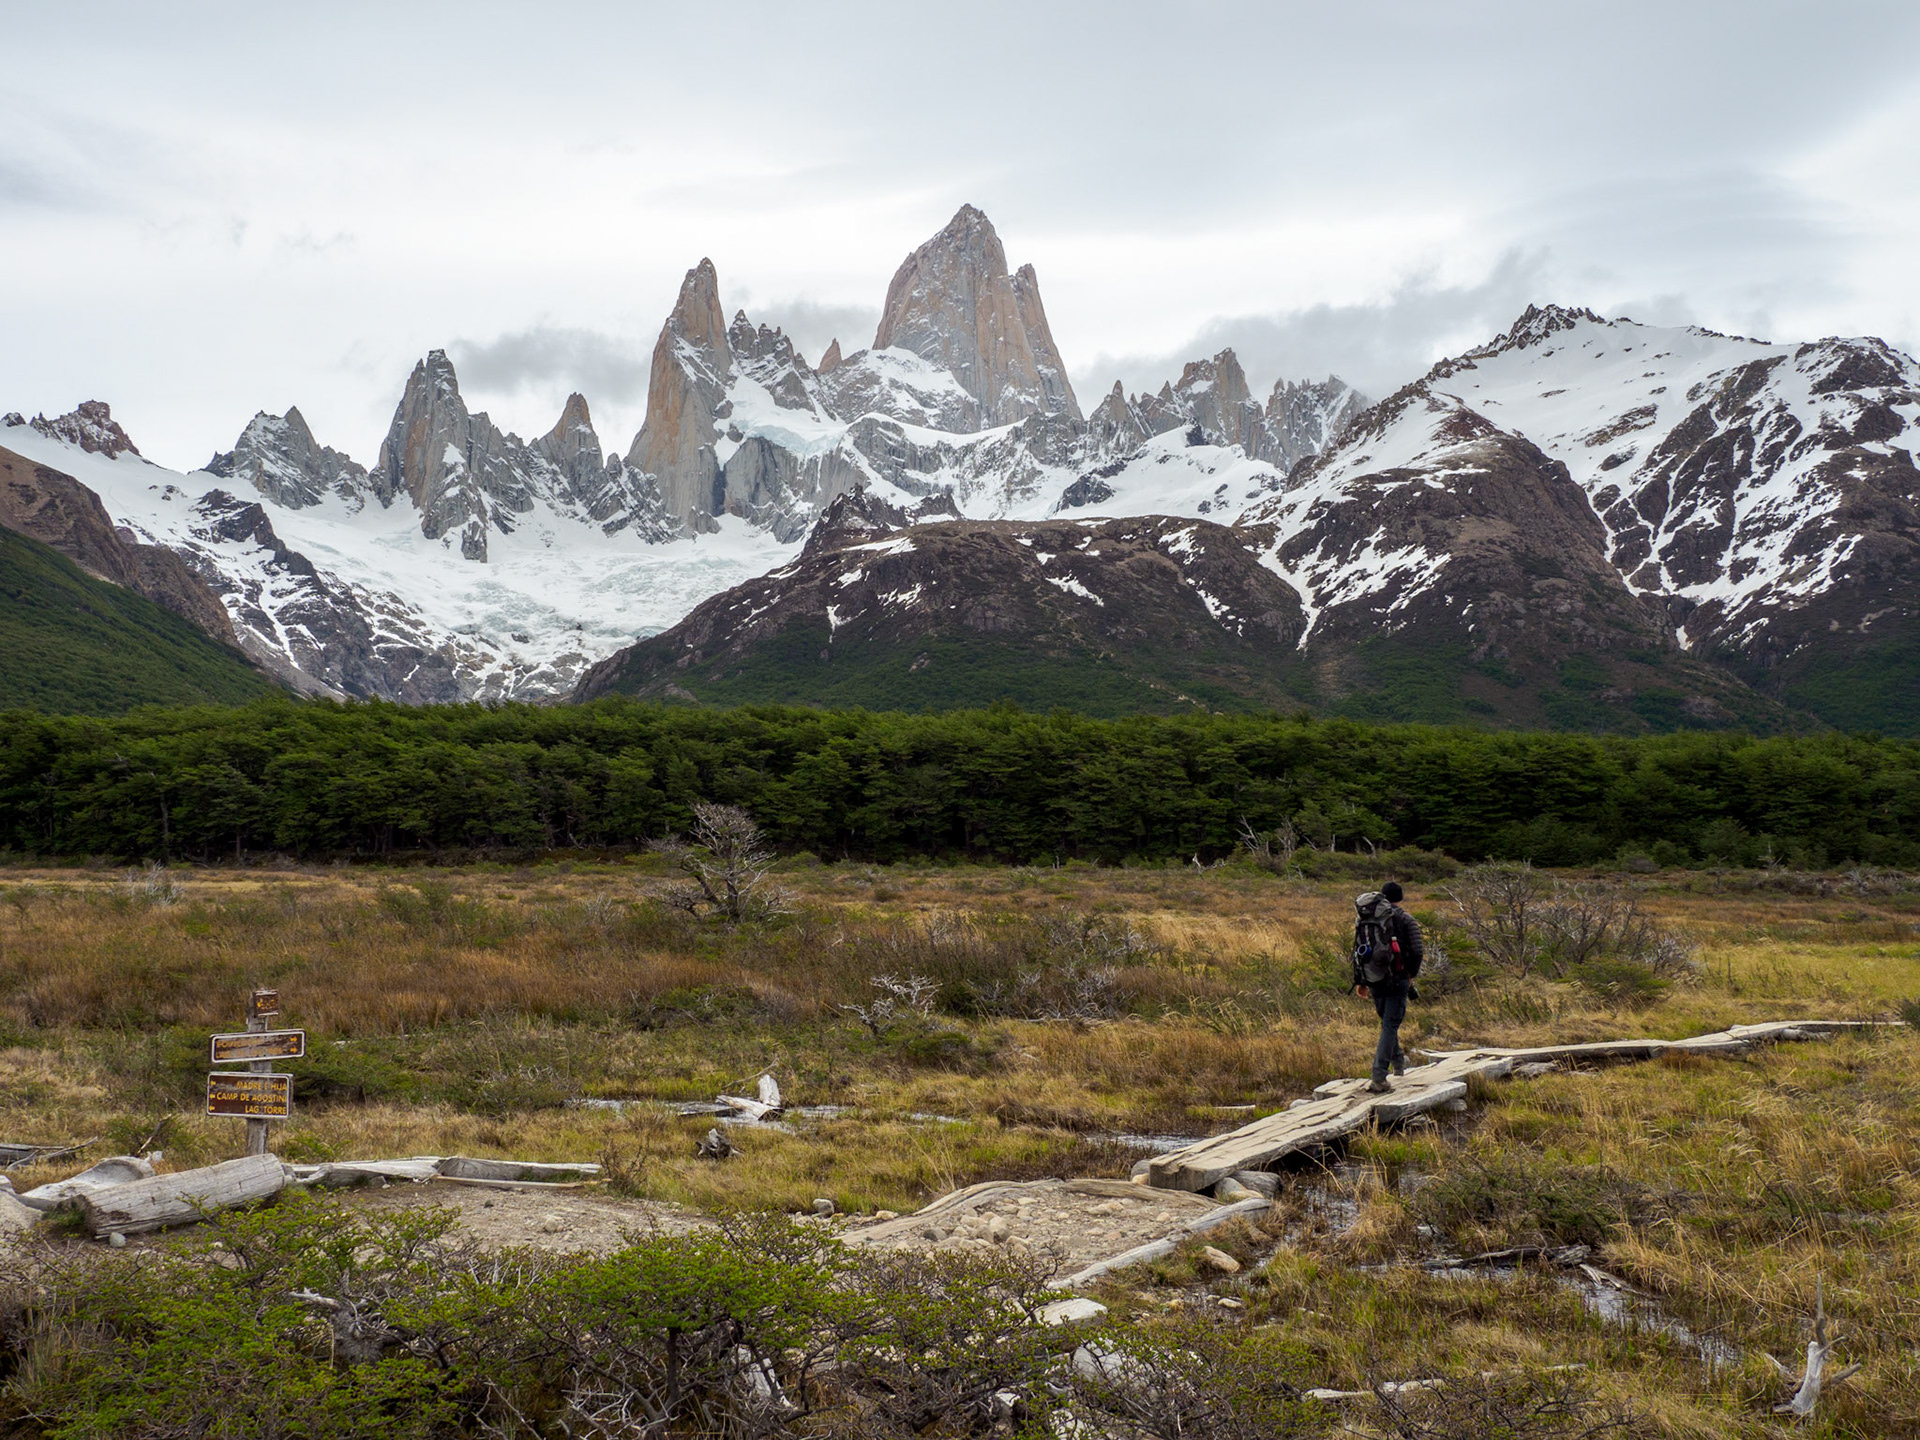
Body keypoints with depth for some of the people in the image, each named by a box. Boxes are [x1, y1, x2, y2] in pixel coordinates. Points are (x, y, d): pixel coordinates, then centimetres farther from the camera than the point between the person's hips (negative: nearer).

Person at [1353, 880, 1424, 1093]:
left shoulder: (1364, 920, 8)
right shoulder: (1405, 919, -4)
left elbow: (1357, 952, 9)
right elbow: (1417, 952, -10)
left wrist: (1361, 981, 17)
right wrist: (1411, 974, 8)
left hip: (1374, 980, 4)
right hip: (1397, 979, -4)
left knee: (1387, 1022, 24)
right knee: (1390, 1025, -3)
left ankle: (1398, 1062, 42)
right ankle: (1378, 1077, -12)